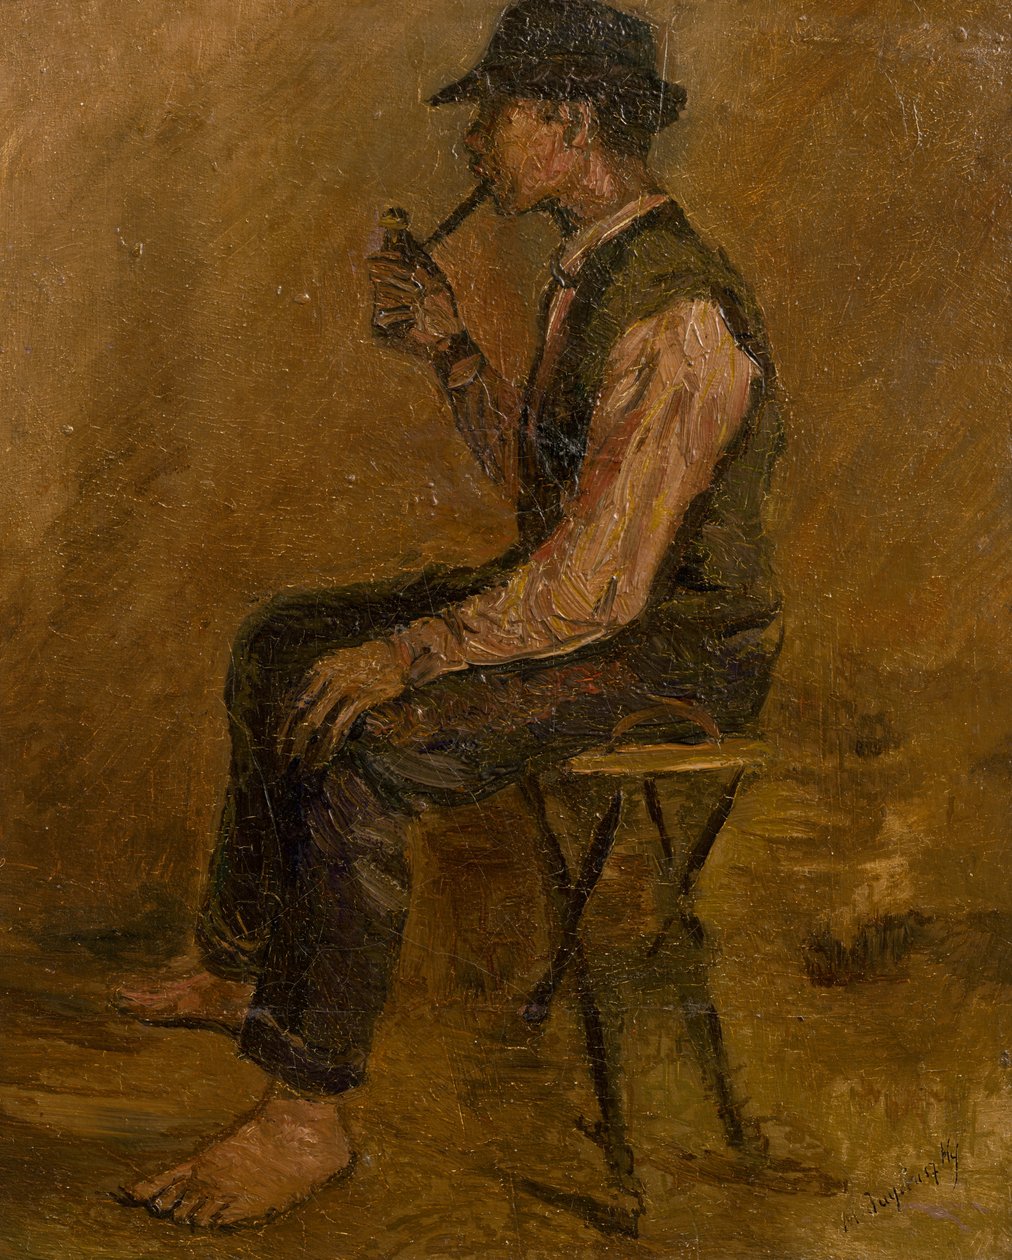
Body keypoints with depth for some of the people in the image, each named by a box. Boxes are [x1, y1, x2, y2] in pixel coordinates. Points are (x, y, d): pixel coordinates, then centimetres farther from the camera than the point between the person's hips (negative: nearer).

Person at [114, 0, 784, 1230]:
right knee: (280, 645, 11)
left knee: (353, 750, -28)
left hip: (672, 652, -10)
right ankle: (240, 963, 22)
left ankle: (305, 1117, -13)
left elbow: (594, 585, -30)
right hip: (588, 591, 10)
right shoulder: (591, 266, 8)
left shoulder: (678, 319, -25)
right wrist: (449, 347, 6)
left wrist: (406, 653, -23)